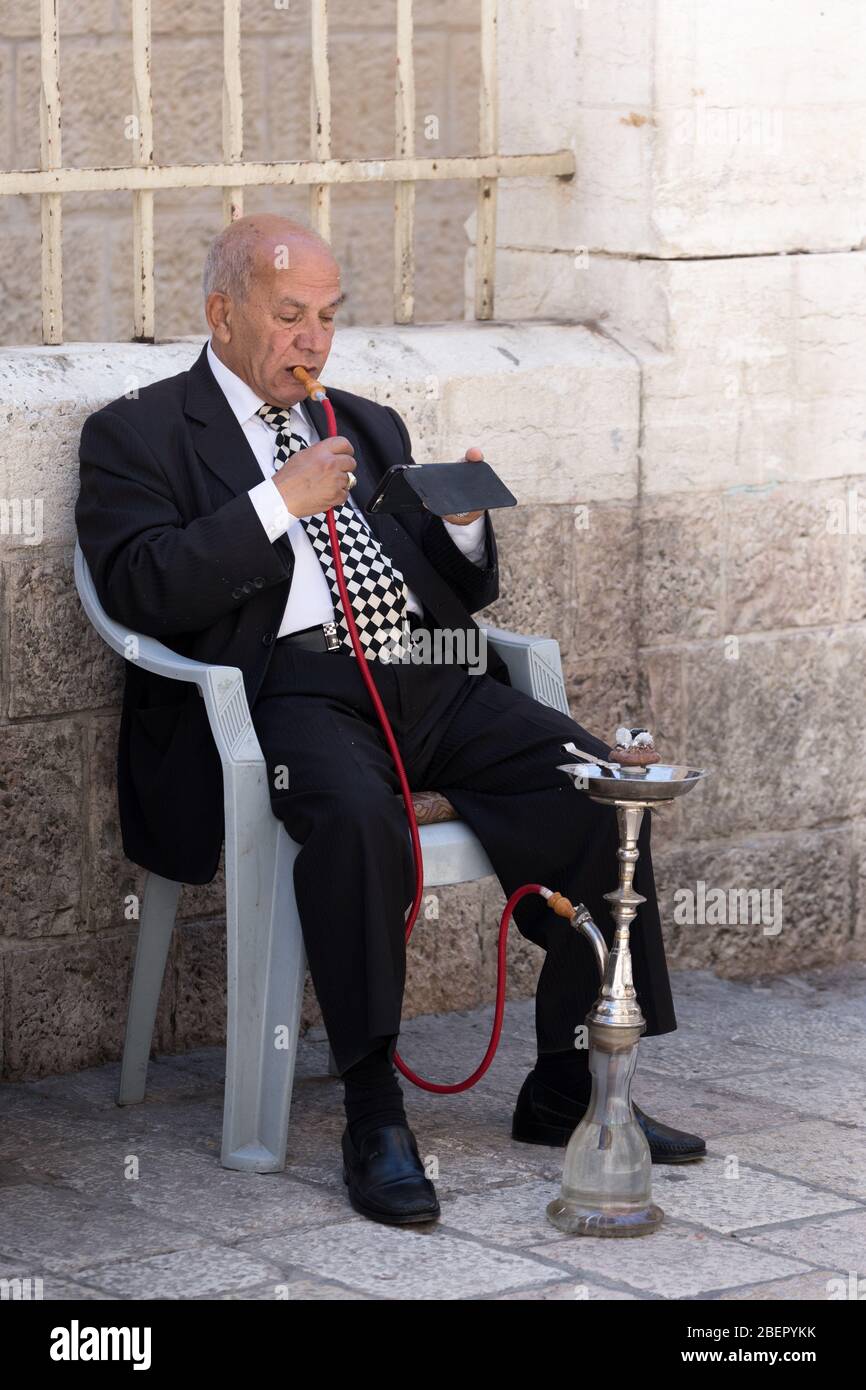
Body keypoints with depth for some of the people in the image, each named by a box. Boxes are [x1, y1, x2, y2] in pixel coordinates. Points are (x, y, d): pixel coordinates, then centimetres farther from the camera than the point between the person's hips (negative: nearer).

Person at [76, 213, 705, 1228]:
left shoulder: (367, 424, 27)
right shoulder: (137, 435, 10)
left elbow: (460, 594, 26)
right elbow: (138, 590, -7)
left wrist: (463, 525, 4)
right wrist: (278, 503, -10)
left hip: (431, 681, 6)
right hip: (292, 684, -5)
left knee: (599, 787, -18)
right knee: (357, 813, -38)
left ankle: (568, 1087, -9)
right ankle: (373, 1115, -28)